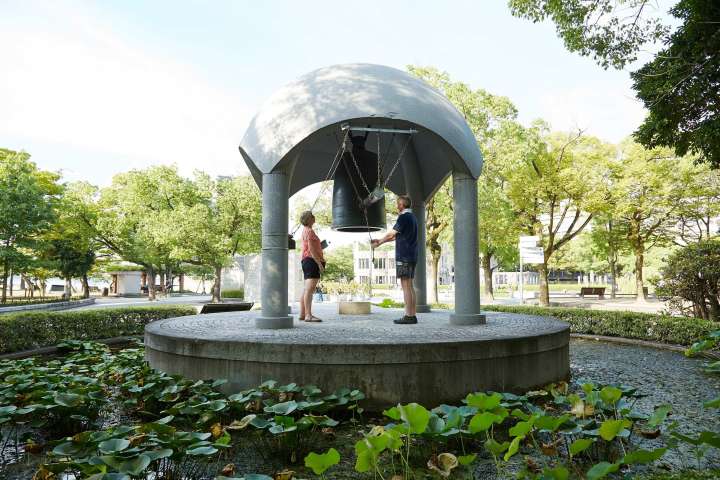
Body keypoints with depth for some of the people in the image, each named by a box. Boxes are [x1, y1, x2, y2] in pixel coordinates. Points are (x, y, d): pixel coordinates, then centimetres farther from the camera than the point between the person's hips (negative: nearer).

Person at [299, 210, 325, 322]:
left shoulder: (306, 230, 23)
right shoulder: (309, 231, -10)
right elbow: (311, 249, -18)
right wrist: (320, 263, -20)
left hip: (306, 261, 11)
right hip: (311, 260, -11)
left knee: (306, 289, 9)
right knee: (310, 288, -18)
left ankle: (302, 314, 10)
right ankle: (308, 315, -24)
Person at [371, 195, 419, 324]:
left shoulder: (404, 217, -10)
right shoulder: (412, 217, 19)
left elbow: (391, 234, -8)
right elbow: (398, 236, 23)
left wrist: (379, 242, 8)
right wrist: (381, 241, 24)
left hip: (403, 256, -9)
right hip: (412, 256, 9)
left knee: (405, 286, -9)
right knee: (409, 286, 9)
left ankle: (409, 316, -9)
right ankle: (412, 315, 9)